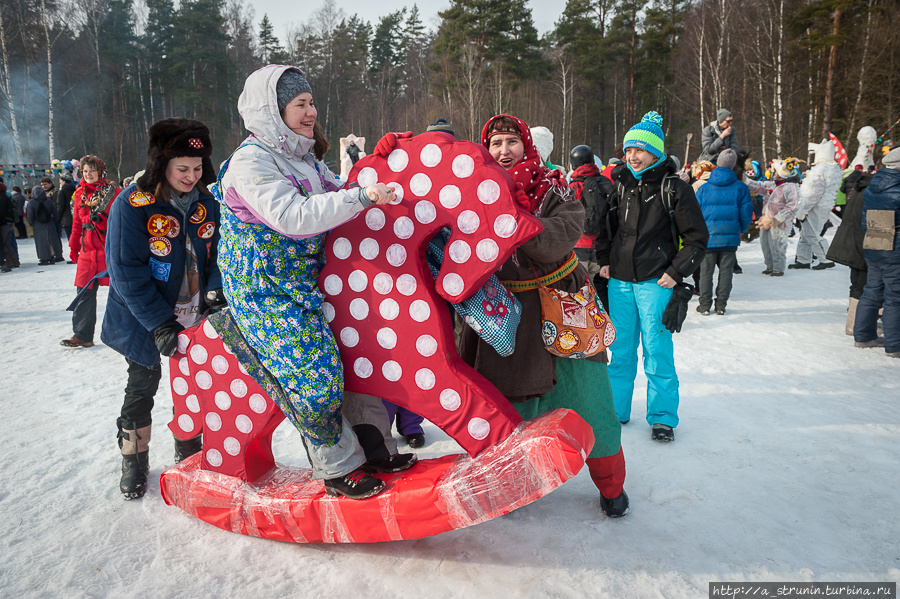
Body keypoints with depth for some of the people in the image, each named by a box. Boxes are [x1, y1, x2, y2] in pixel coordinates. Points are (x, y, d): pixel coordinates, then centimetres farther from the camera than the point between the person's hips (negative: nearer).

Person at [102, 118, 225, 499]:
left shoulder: (207, 201, -3)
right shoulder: (132, 205, -17)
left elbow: (218, 252, 4)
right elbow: (128, 272, -19)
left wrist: (215, 292, -15)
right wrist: (159, 324, -24)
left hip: (196, 314, 4)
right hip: (146, 317, -4)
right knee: (142, 387, 9)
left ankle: (189, 451, 33)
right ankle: (134, 460, 28)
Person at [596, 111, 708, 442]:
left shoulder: (675, 189, -4)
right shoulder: (620, 185, 9)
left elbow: (697, 237, -2)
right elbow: (605, 226, 22)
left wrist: (676, 272, -9)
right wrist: (604, 260, 11)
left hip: (655, 282, -4)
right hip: (619, 280, 4)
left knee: (656, 350, -3)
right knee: (620, 348, 10)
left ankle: (663, 417, 10)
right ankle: (615, 409, 23)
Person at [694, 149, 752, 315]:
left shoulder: (704, 189, -3)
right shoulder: (740, 188, -3)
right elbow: (746, 214, -1)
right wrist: (741, 230, 16)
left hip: (707, 237, 0)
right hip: (730, 238, 0)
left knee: (706, 272, 7)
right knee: (726, 272, 9)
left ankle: (705, 305, 11)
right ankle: (721, 305, 14)